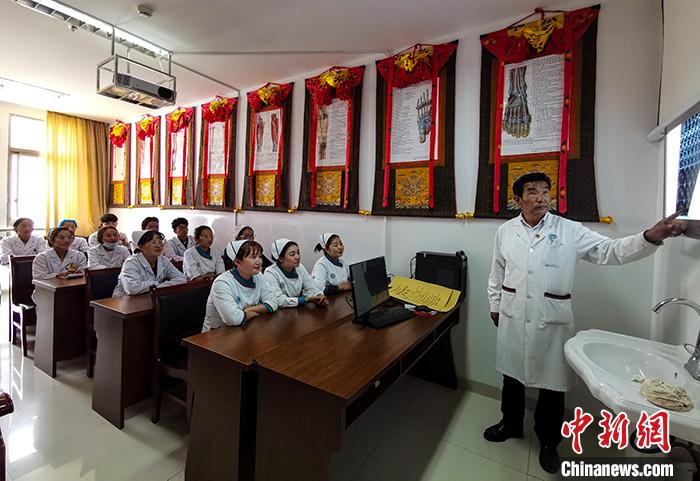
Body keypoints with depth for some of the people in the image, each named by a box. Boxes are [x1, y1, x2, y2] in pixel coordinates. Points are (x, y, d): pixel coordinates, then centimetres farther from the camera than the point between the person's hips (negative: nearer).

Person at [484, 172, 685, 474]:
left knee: (552, 384, 12)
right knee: (511, 375, 18)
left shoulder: (569, 230, -5)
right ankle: (511, 424, 43)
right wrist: (495, 305, 12)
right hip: (512, 319, 2)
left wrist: (651, 237, -28)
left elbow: (610, 251, -11)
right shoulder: (505, 231, 1)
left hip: (552, 323, -1)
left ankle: (548, 441, 37)